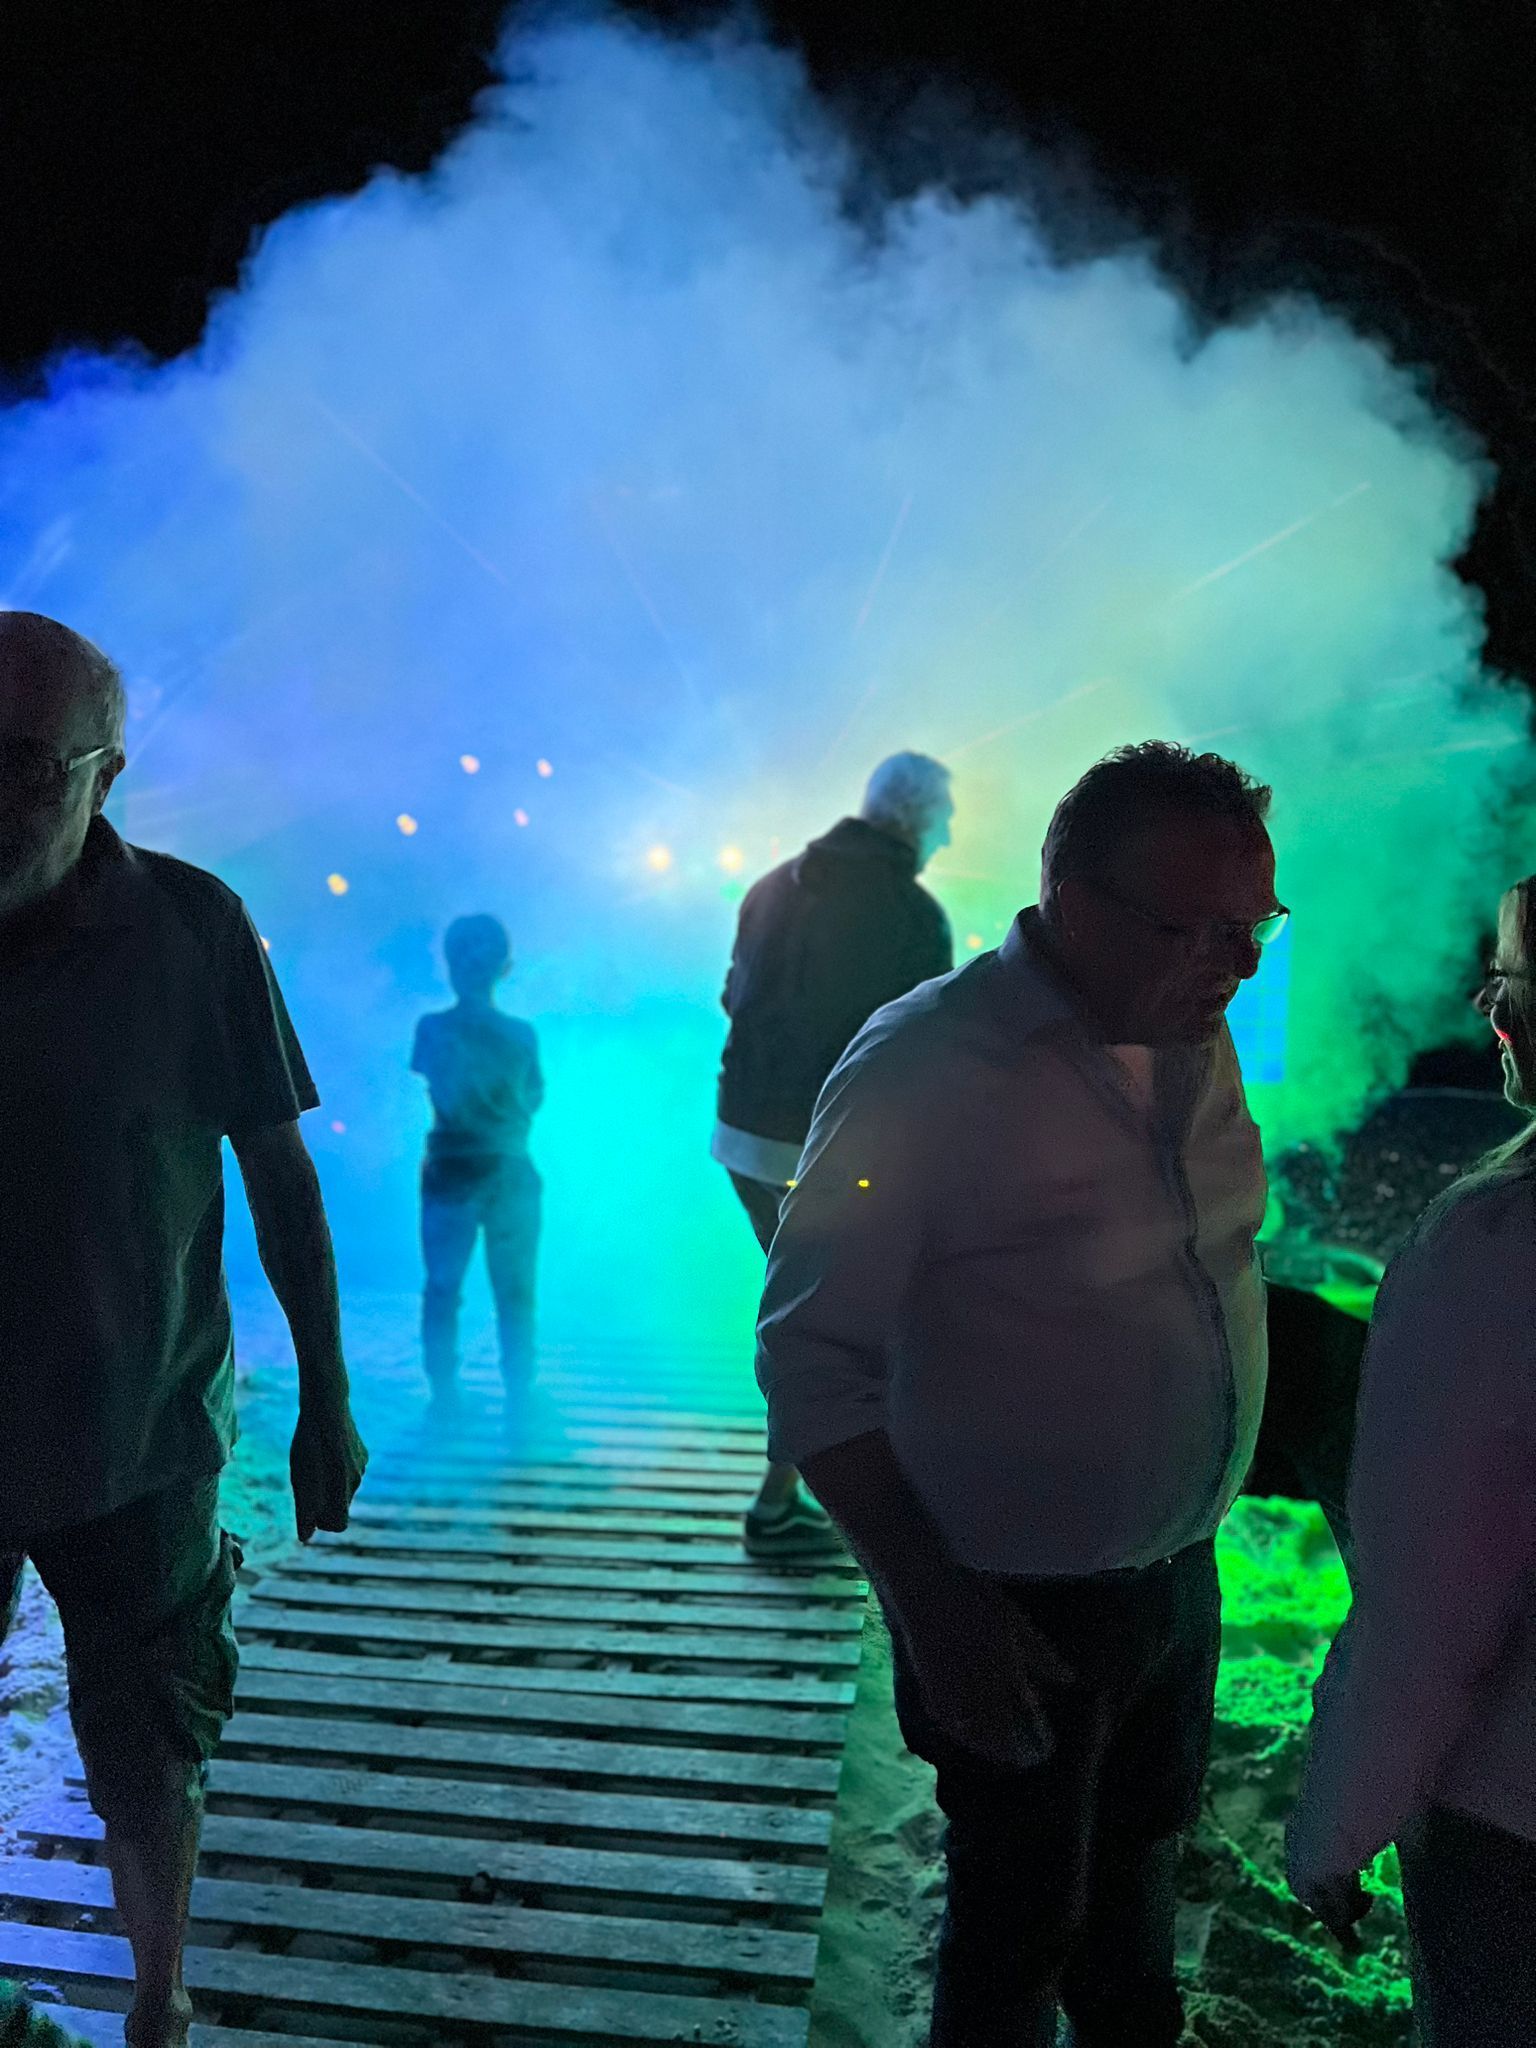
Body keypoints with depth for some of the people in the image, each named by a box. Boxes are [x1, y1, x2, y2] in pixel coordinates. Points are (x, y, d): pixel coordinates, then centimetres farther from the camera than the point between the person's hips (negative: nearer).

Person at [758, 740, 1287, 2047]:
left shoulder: (1196, 1033, -2)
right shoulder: (926, 1066, -25)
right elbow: (811, 1361, -20)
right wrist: (933, 1608, -21)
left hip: (1181, 1571, 7)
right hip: (1017, 1606, -7)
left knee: (1143, 1850, 28)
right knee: (1023, 1915, 14)